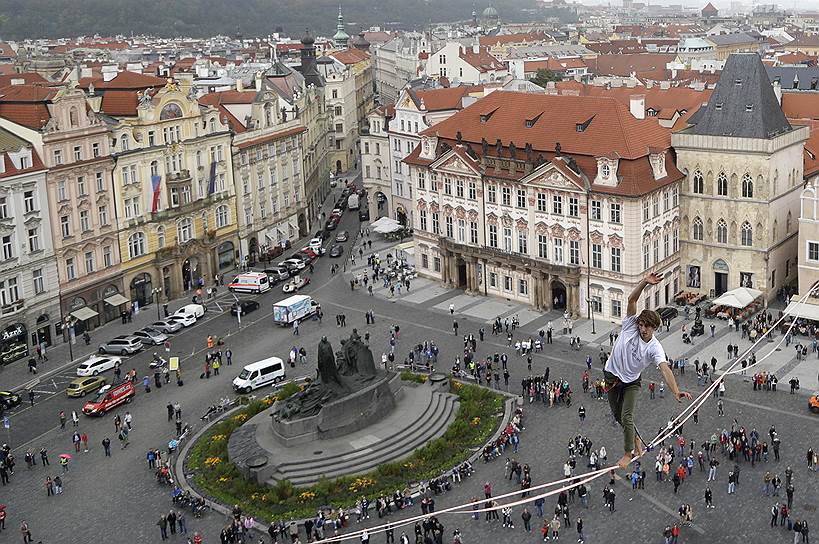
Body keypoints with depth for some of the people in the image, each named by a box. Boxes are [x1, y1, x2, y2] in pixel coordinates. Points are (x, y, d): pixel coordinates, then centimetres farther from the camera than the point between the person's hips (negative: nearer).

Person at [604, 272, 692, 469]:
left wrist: (676, 391, -51)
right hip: (612, 376, 3)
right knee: (617, 414, 14)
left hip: (631, 382, -3)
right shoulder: (631, 325, -17)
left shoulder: (655, 348, -22)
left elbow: (665, 368, -36)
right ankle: (635, 438, 40)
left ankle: (628, 453, 9)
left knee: (626, 417, -11)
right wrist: (645, 282, -43)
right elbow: (632, 300, -28)